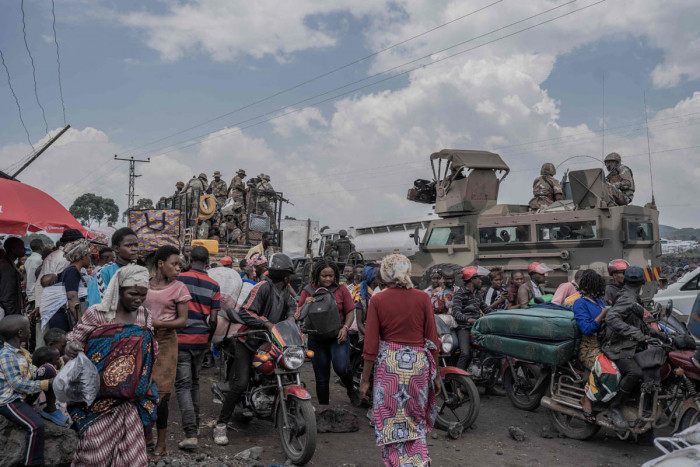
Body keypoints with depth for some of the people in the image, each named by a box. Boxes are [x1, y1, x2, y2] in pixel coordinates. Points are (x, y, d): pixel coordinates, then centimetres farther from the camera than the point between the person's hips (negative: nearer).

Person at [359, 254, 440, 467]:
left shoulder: (377, 301, -5)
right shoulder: (423, 298, -3)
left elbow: (371, 343, -6)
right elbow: (432, 339, -1)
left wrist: (365, 379, 2)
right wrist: (435, 374, 10)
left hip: (388, 362, -1)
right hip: (418, 362, 1)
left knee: (391, 421, 12)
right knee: (416, 420, 19)